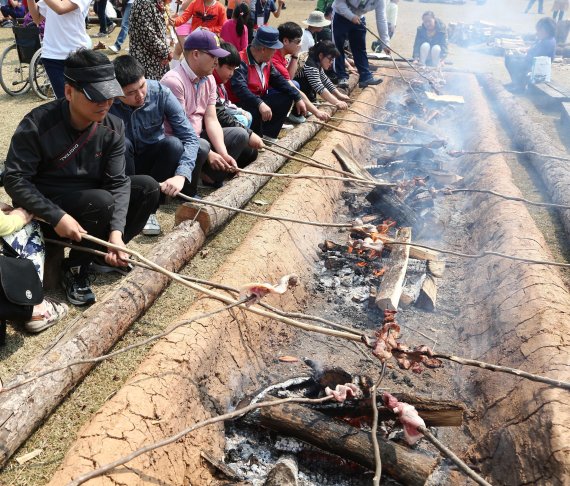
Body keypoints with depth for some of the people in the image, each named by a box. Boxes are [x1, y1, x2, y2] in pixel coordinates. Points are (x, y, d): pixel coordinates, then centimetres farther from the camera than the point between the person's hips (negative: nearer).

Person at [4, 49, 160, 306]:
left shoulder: (113, 127, -9)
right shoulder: (38, 124, -22)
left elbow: (117, 181, -13)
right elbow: (14, 179, -21)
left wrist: (116, 231, -27)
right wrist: (57, 216, -32)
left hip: (91, 199, 5)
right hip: (46, 205, -5)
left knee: (148, 187, -13)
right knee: (102, 201, -33)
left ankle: (104, 252, 2)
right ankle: (74, 268, -9)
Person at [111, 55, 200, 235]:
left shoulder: (161, 93, -21)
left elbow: (190, 137, -23)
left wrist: (181, 175, -37)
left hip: (151, 158, 1)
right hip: (122, 166, -1)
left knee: (174, 144, -28)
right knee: (122, 144, -32)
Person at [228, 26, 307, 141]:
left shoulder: (266, 61, 6)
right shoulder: (241, 62, -23)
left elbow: (278, 80, 6)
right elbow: (240, 88, -36)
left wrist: (297, 98, -4)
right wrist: (260, 104, -49)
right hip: (240, 104, -9)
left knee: (286, 97, 3)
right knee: (256, 111, -38)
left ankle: (268, 135, 3)